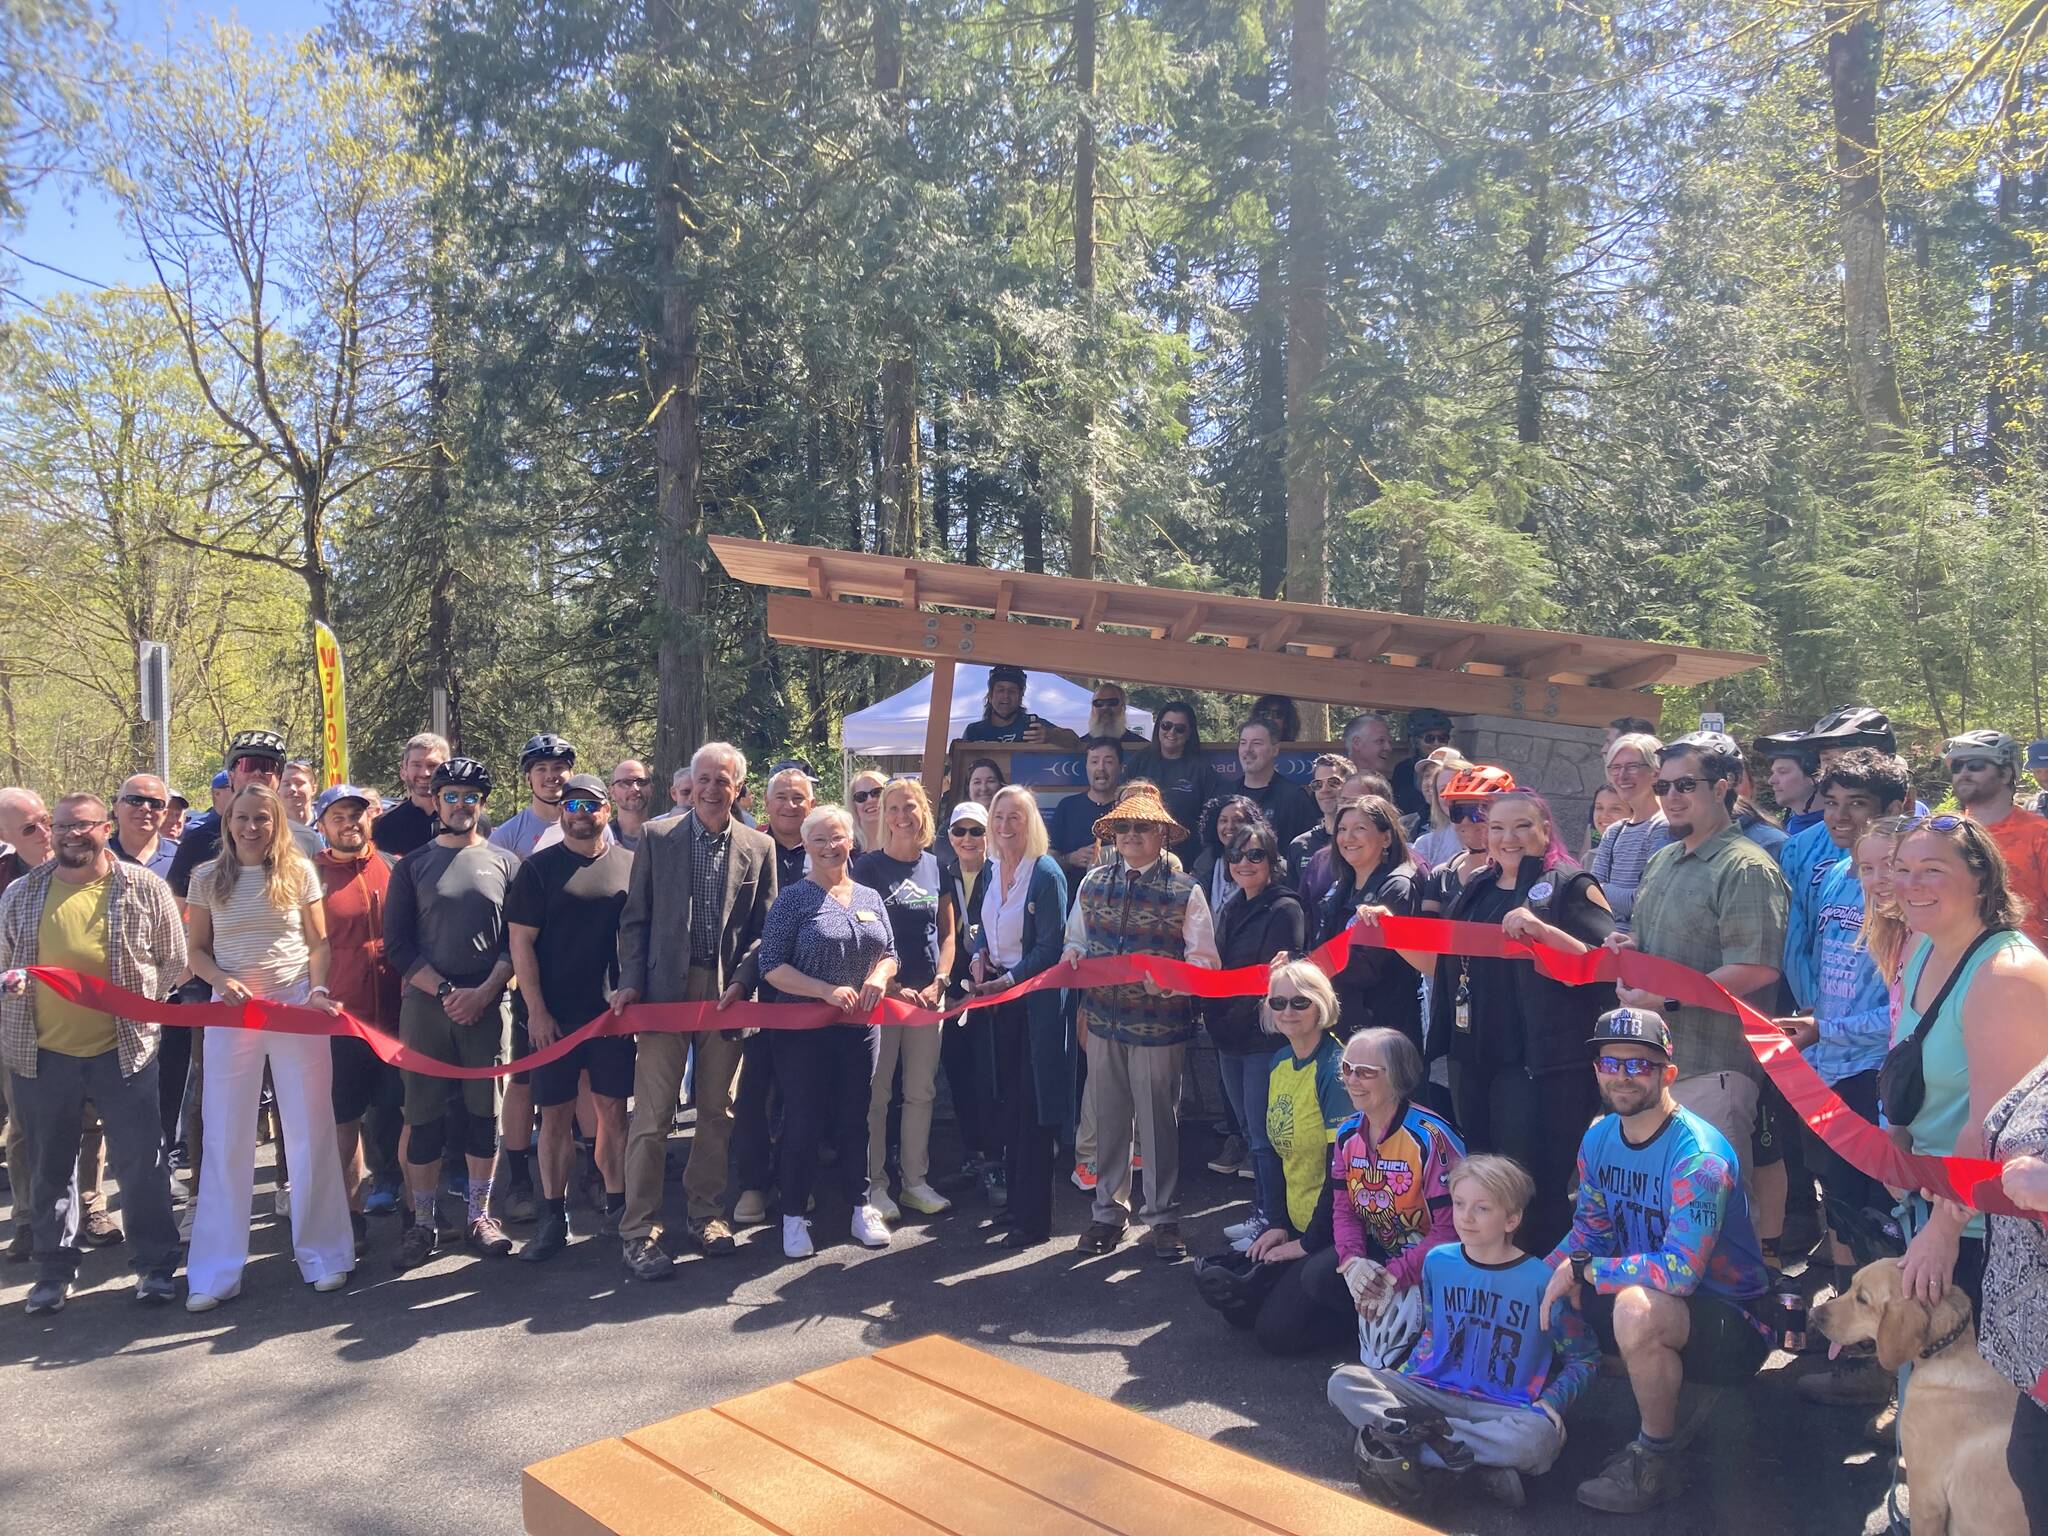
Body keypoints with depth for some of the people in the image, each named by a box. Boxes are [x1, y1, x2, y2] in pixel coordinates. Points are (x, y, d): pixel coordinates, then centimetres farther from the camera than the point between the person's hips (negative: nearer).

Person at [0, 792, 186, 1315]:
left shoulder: (145, 888, -1)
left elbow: (174, 961, 4)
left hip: (124, 1050, -2)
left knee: (142, 1163, 3)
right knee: (49, 1167, 13)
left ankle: (156, 1265, 17)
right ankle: (54, 1270, 29)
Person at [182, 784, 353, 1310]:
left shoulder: (299, 871, 2)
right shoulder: (208, 878, 5)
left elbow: (318, 942, 4)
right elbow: (196, 950, 7)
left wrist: (318, 989, -12)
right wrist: (222, 981, -12)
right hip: (232, 1011, 1)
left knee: (310, 1132, 4)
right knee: (226, 1139, 5)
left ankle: (322, 1252, 16)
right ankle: (217, 1270, 14)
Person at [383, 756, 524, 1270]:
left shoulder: (504, 862, 8)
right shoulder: (413, 864, 7)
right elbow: (396, 943, 2)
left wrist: (484, 992, -10)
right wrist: (445, 991, -9)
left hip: (485, 1005, 0)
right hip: (423, 1003, 0)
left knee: (484, 1111, 5)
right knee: (424, 1115, 2)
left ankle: (480, 1214, 15)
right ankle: (421, 1223, 11)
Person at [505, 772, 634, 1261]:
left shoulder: (629, 865, 6)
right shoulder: (538, 868, 1)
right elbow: (520, 942, -2)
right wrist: (537, 1011, -8)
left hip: (613, 1012, 1)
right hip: (554, 1015, -1)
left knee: (613, 1111, 6)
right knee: (555, 1116, 4)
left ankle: (617, 1208, 17)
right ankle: (553, 1217, 13)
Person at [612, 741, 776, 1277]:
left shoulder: (759, 847, 6)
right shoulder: (656, 837, 3)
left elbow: (764, 928, 6)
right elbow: (635, 917, 4)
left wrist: (741, 982, -8)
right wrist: (630, 982, -6)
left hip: (727, 992, 2)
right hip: (665, 988, -2)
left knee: (717, 1111, 11)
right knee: (651, 1115, -3)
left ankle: (707, 1212, 25)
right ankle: (638, 1230, 5)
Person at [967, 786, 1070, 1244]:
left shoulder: (1046, 873, -15)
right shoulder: (992, 868, 7)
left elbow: (1050, 947, -15)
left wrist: (1008, 980, -18)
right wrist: (978, 954, -1)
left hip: (1035, 997, -7)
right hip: (998, 993, 7)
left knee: (1032, 1103, -2)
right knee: (1007, 1098, 14)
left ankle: (1033, 1218, 7)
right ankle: (1013, 1196, 28)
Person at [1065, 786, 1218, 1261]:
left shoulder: (1185, 891, -5)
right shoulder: (1093, 882, 7)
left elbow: (1202, 960, -6)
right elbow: (1076, 939, 18)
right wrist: (1074, 955, -5)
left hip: (1159, 1023, -3)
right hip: (1103, 1019, 3)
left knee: (1159, 1120, 7)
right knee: (1108, 1116, 12)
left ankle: (1162, 1217, 21)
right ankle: (1107, 1211, 25)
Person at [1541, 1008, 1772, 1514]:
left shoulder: (1698, 1156, -24)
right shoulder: (1599, 1138, 1)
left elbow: (1681, 1269, -32)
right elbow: (1589, 1230, 9)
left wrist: (1580, 1270, -25)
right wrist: (1546, 1275, -10)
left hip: (1731, 1323, -7)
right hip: (1650, 1291, 7)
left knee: (1638, 1306, -37)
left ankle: (1657, 1460, -14)